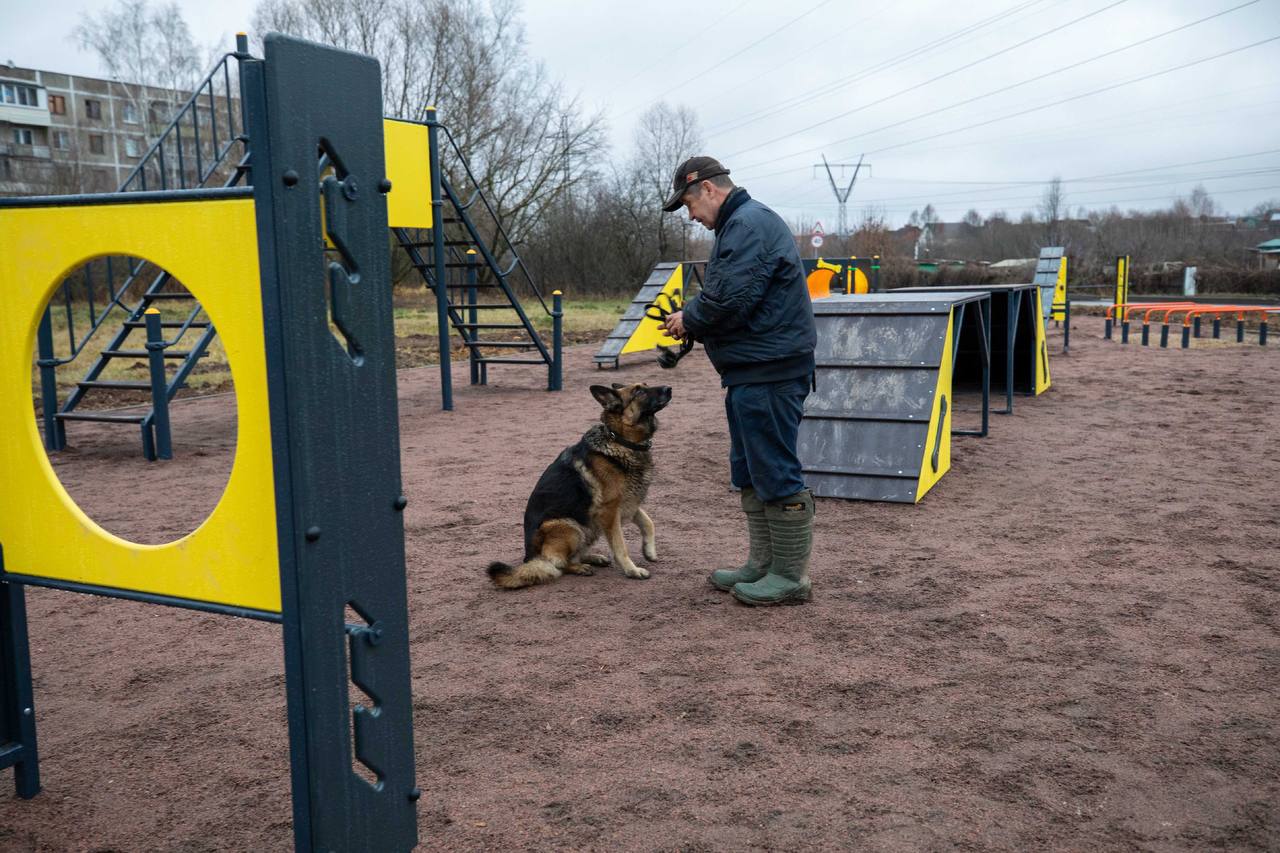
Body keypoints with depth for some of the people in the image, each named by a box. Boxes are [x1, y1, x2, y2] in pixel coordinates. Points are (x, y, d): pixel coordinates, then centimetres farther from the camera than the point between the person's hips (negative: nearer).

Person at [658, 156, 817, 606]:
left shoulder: (749, 224, -15)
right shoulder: (740, 223, 20)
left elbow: (729, 299, -22)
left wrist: (689, 320, -5)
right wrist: (691, 322, 10)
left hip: (769, 371, -11)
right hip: (753, 369, 11)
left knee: (775, 472, -5)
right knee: (750, 471, 16)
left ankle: (790, 576, 3)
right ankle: (763, 564, 26)